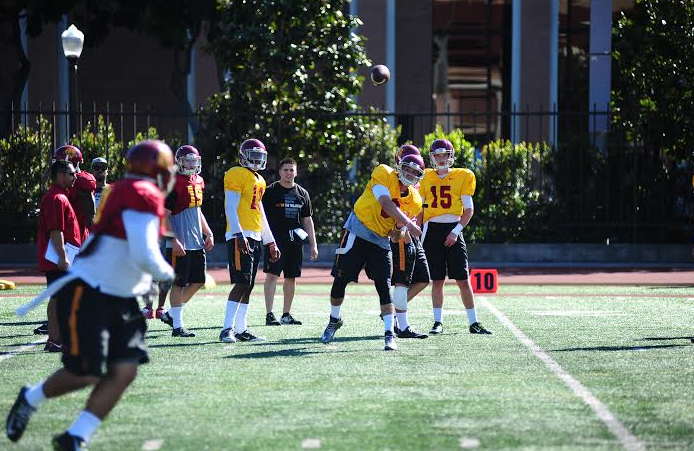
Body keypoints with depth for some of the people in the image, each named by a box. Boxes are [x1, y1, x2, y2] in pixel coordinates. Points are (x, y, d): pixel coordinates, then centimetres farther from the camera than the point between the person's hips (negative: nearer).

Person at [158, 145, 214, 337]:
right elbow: (165, 216, -14)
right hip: (181, 243, -8)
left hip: (197, 241, 8)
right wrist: (174, 240, -19)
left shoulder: (198, 182, 13)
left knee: (198, 281, 9)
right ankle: (177, 325, 3)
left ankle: (171, 314, 21)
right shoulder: (174, 184, -12)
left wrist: (208, 234, 17)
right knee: (179, 283, -3)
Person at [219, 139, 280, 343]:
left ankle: (241, 330, 10)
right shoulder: (237, 175, -6)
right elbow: (230, 208, -14)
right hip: (240, 236, -9)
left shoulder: (259, 180, 21)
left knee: (248, 285, 8)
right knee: (242, 283, -15)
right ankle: (227, 329, -16)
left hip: (255, 237, 9)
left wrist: (271, 243, 24)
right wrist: (239, 235, -23)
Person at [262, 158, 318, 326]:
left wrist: (313, 245, 13)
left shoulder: (302, 194, 13)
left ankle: (286, 314, 15)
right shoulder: (270, 191, -1)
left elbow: (307, 221, 17)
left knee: (291, 277, 7)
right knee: (272, 275, -11)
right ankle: (269, 314, -11)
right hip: (275, 239, -5)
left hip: (295, 241, 5)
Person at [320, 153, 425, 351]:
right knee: (340, 280, 4)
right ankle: (334, 320, 28)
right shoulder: (384, 174, -12)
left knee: (384, 286, -7)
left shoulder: (414, 199, 4)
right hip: (357, 232, -3)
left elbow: (398, 230, 9)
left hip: (381, 241, 4)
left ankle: (390, 335, -8)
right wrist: (408, 223, -31)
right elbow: (386, 204, -25)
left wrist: (401, 227, -14)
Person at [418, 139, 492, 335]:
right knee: (437, 280, 2)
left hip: (453, 229, -1)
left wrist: (456, 231, -10)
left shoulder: (462, 177, 2)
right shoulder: (426, 178, 8)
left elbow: (469, 209, 1)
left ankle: (474, 323, 3)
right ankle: (438, 322, 9)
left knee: (463, 280, -3)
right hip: (432, 230, 1)